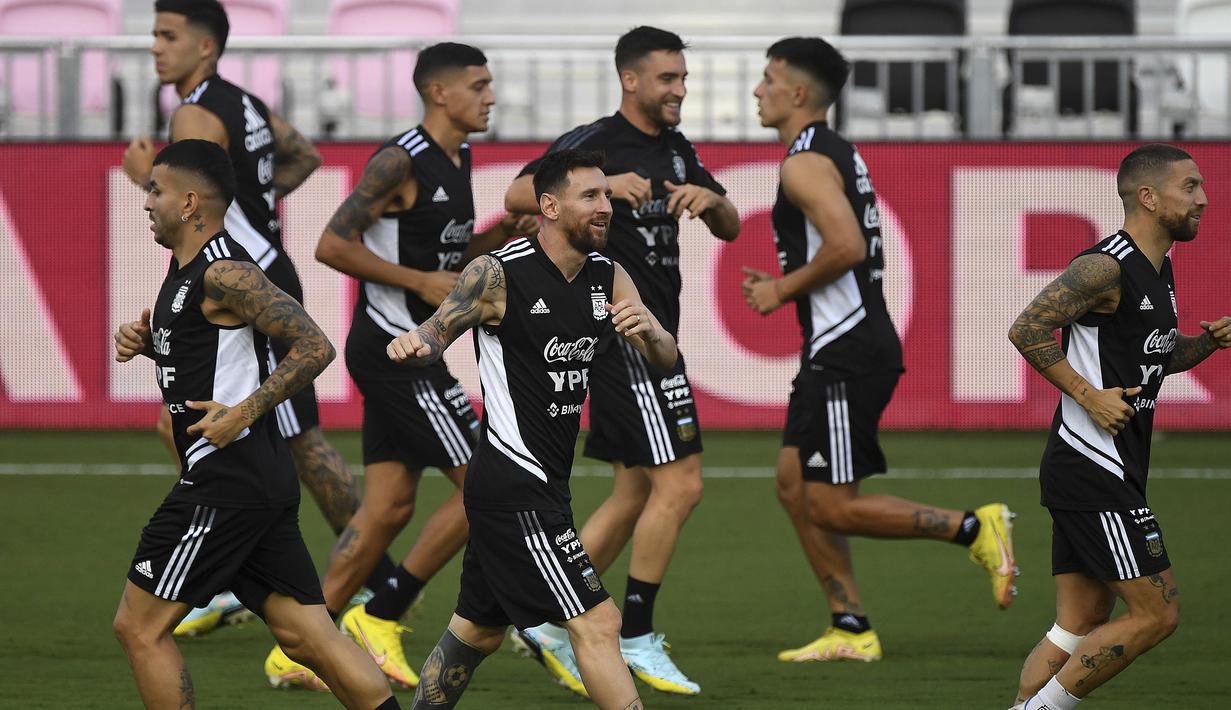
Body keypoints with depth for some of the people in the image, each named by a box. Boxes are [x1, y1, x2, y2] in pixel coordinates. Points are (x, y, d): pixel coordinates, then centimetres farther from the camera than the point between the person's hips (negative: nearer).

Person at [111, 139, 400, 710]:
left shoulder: (225, 273, -15)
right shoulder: (187, 265, 15)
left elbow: (315, 346, -21)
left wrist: (245, 412, -22)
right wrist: (146, 342, 12)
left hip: (226, 484, -10)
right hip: (263, 482, 10)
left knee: (140, 627, -1)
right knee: (307, 635, 6)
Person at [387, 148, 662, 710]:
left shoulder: (609, 278, 7)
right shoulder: (498, 274, -12)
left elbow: (666, 363, 6)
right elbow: (437, 335, -7)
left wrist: (650, 332, -18)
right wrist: (414, 344, -31)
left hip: (544, 484, 9)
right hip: (516, 487, -9)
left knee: (477, 631, 18)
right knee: (596, 624, -14)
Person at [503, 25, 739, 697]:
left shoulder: (677, 150, 15)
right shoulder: (594, 143, -11)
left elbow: (730, 229, 17)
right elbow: (517, 196, -23)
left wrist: (711, 199, -6)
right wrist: (603, 184, -33)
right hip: (623, 333, -9)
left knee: (634, 495, 12)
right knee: (679, 484, -11)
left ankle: (551, 624, 17)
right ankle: (636, 638, -4)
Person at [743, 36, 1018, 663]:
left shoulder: (804, 163, -14)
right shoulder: (837, 153, 18)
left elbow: (846, 246, -27)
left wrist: (782, 289, -13)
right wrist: (783, 288, 16)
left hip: (846, 353, -10)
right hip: (835, 350, 10)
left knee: (832, 507, -8)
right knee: (794, 486, 10)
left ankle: (974, 528, -6)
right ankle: (851, 629, 9)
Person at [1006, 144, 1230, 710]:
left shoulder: (1158, 272, 16)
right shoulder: (1106, 268, -15)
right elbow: (1027, 329, -18)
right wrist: (1089, 395, -19)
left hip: (1109, 474, 10)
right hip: (1095, 472, -10)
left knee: (1079, 629, 9)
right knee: (1156, 614, -9)